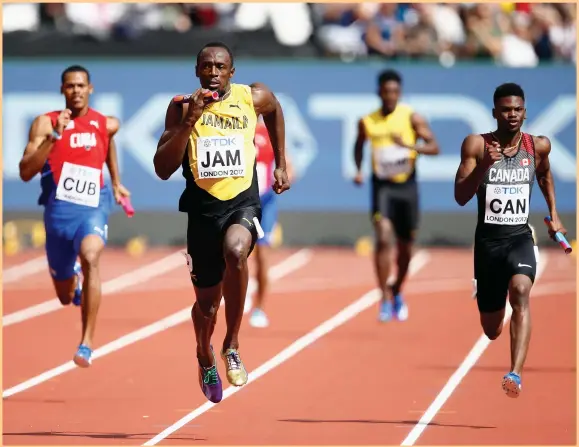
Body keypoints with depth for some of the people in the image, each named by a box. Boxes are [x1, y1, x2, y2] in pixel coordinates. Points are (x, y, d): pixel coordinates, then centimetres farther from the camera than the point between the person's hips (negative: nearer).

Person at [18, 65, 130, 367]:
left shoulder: (107, 125, 5)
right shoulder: (45, 124, -4)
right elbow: (25, 173, -14)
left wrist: (116, 182, 35)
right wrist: (54, 136, -23)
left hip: (93, 208, -1)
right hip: (59, 211, 1)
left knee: (90, 258, -34)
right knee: (65, 297, 15)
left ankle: (87, 343, -36)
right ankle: (74, 278, 57)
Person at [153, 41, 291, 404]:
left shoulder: (254, 97, -2)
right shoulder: (182, 108, -5)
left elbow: (275, 110, 24)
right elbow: (163, 170, -12)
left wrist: (281, 164, 22)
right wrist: (188, 122, -23)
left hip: (244, 202, -1)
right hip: (203, 207, 1)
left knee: (235, 250, -35)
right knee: (207, 301, 11)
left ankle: (233, 346, -17)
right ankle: (205, 359, 46)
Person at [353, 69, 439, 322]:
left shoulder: (412, 117, -5)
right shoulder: (367, 122, 0)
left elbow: (434, 147, -8)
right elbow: (359, 145, 19)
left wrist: (409, 145, -24)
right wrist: (359, 170, 3)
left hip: (407, 185, 1)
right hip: (382, 186, -1)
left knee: (405, 246, 11)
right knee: (383, 238, -21)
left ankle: (397, 293, 36)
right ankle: (385, 298, -18)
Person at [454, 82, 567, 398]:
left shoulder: (538, 146, 1)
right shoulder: (477, 145, -7)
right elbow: (460, 197, -14)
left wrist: (554, 215, 21)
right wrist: (484, 164, -27)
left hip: (520, 238, 0)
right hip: (488, 240, 0)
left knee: (520, 291, -32)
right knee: (491, 331, 10)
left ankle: (515, 374, -43)